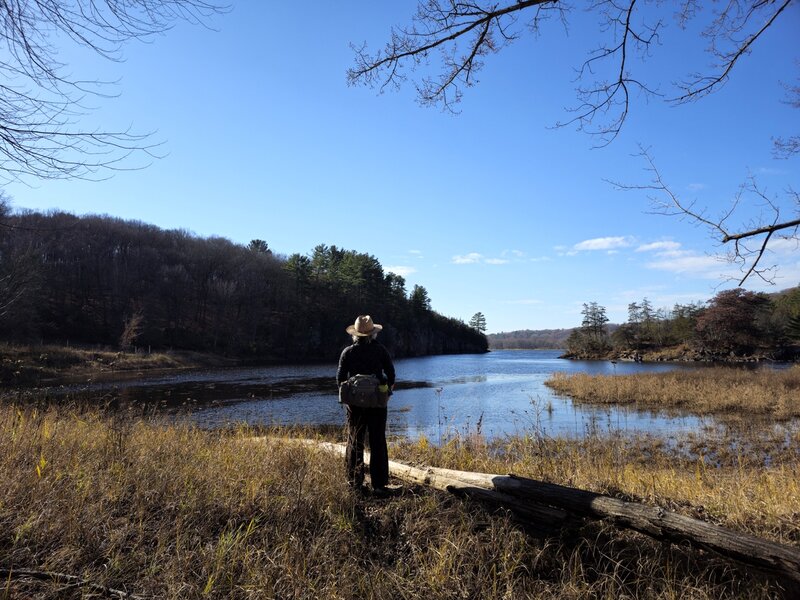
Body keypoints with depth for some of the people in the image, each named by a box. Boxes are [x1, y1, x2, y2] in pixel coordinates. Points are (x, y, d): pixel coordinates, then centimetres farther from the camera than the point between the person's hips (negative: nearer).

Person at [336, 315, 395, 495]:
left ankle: (355, 483, 13)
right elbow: (391, 374, -1)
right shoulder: (380, 350, -3)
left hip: (354, 404, 0)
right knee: (378, 443, 5)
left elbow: (340, 379, -2)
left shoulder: (347, 352, -3)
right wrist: (388, 387, 20)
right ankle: (379, 484, 5)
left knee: (354, 442, 11)